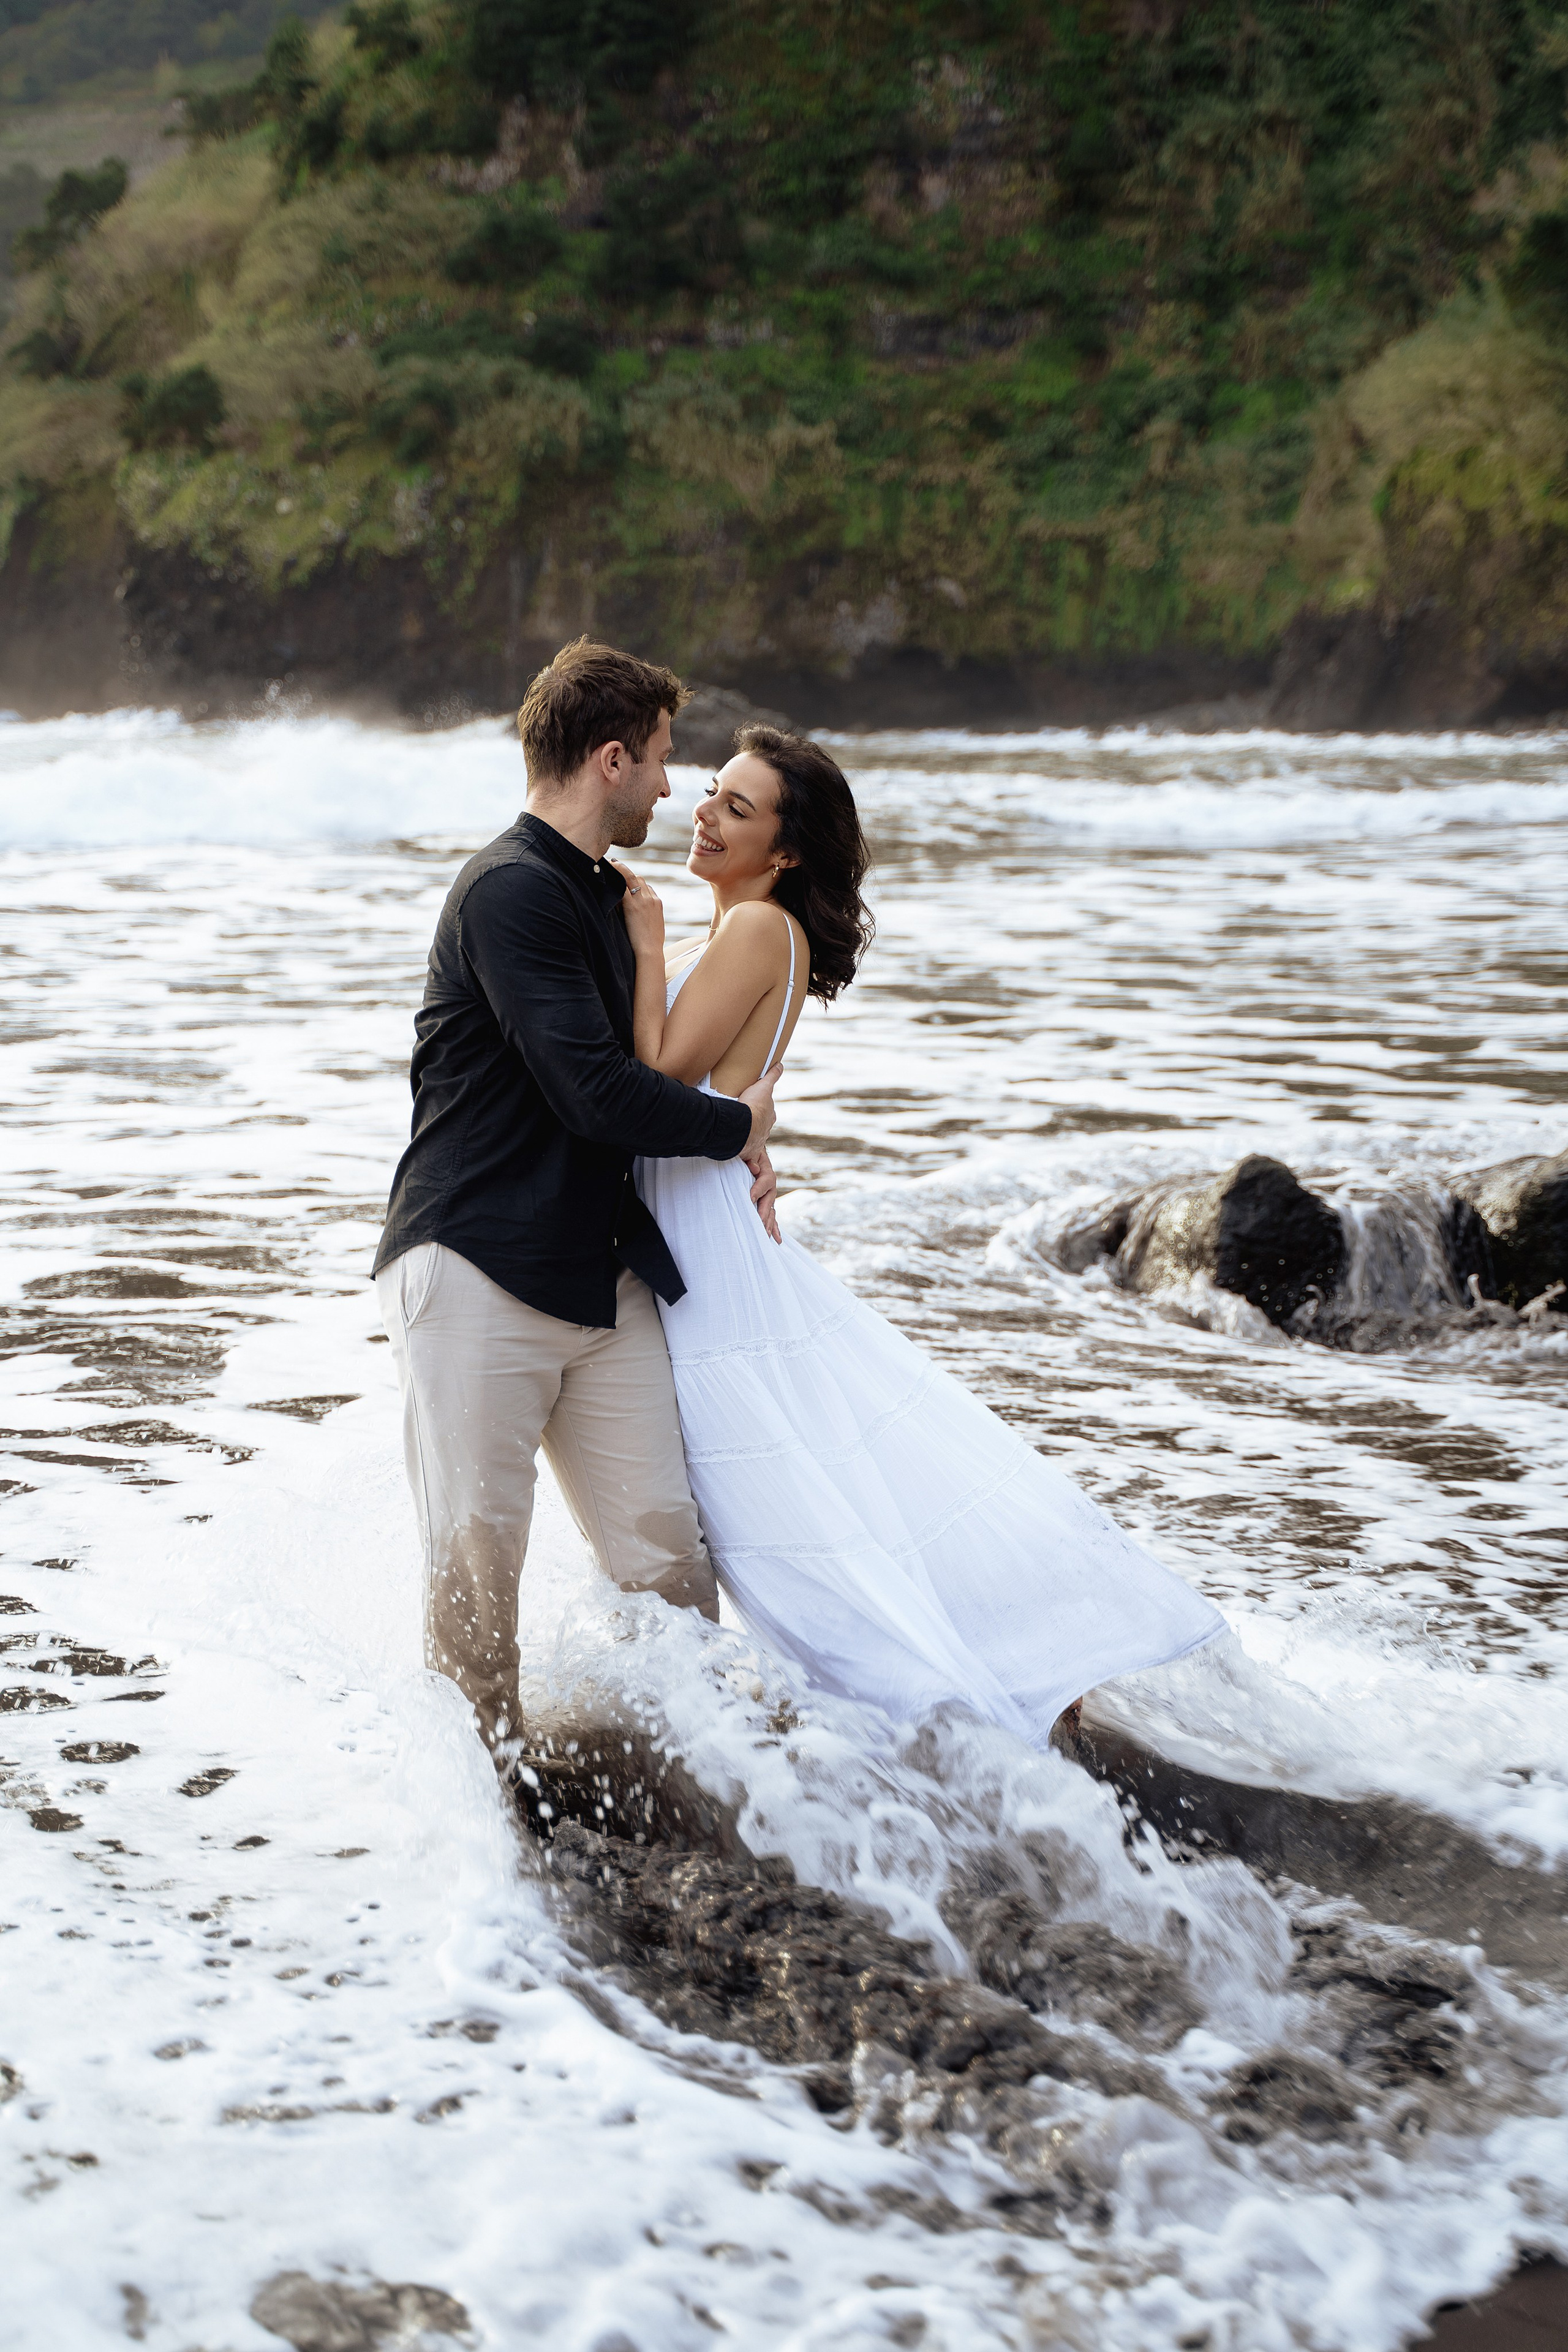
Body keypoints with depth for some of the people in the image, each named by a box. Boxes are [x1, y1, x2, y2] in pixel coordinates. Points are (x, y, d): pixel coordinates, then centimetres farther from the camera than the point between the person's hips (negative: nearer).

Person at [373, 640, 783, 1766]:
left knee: (668, 1548, 2)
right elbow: (594, 1091, -20)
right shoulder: (511, 890, -13)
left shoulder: (603, 894, 19)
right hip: (479, 1270, -8)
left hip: (605, 1279, 8)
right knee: (478, 1557, -3)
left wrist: (729, 1161, 10)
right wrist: (737, 1125, -3)